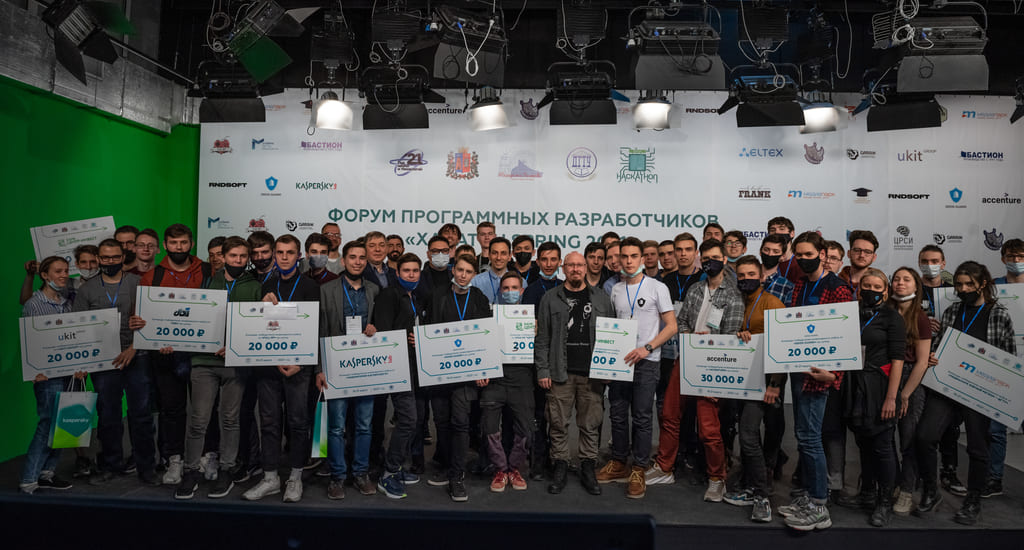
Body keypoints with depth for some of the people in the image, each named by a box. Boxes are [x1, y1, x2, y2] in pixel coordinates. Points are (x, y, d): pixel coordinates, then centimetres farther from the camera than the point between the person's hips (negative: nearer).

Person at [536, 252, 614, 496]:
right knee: (559, 423, 4)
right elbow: (542, 337, 4)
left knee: (591, 423, 5)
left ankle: (588, 468, 18)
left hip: (592, 374, 1)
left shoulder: (601, 298, 11)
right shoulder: (551, 298, 6)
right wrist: (543, 370, -2)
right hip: (560, 373, -1)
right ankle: (560, 467, 18)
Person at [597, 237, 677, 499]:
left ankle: (638, 471, 9)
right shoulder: (616, 290, 11)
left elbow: (671, 326, -5)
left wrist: (647, 348, -16)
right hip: (619, 360, 5)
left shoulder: (657, 287, -3)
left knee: (642, 417, -1)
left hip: (646, 362, -4)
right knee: (618, 415, 10)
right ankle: (619, 464, 24)